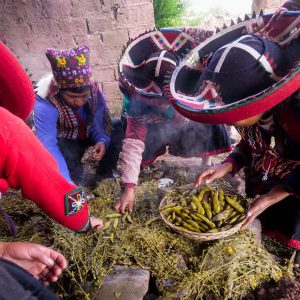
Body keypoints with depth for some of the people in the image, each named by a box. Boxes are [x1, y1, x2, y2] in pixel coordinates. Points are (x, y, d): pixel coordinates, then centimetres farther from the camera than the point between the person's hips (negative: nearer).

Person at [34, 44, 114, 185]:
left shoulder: (94, 90, -24)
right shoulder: (45, 105, -36)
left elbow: (99, 121, -15)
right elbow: (48, 147, -42)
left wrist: (102, 141, -38)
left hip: (88, 133, 4)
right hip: (64, 141, -3)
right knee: (67, 155, -37)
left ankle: (105, 173, 2)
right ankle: (76, 178, -1)